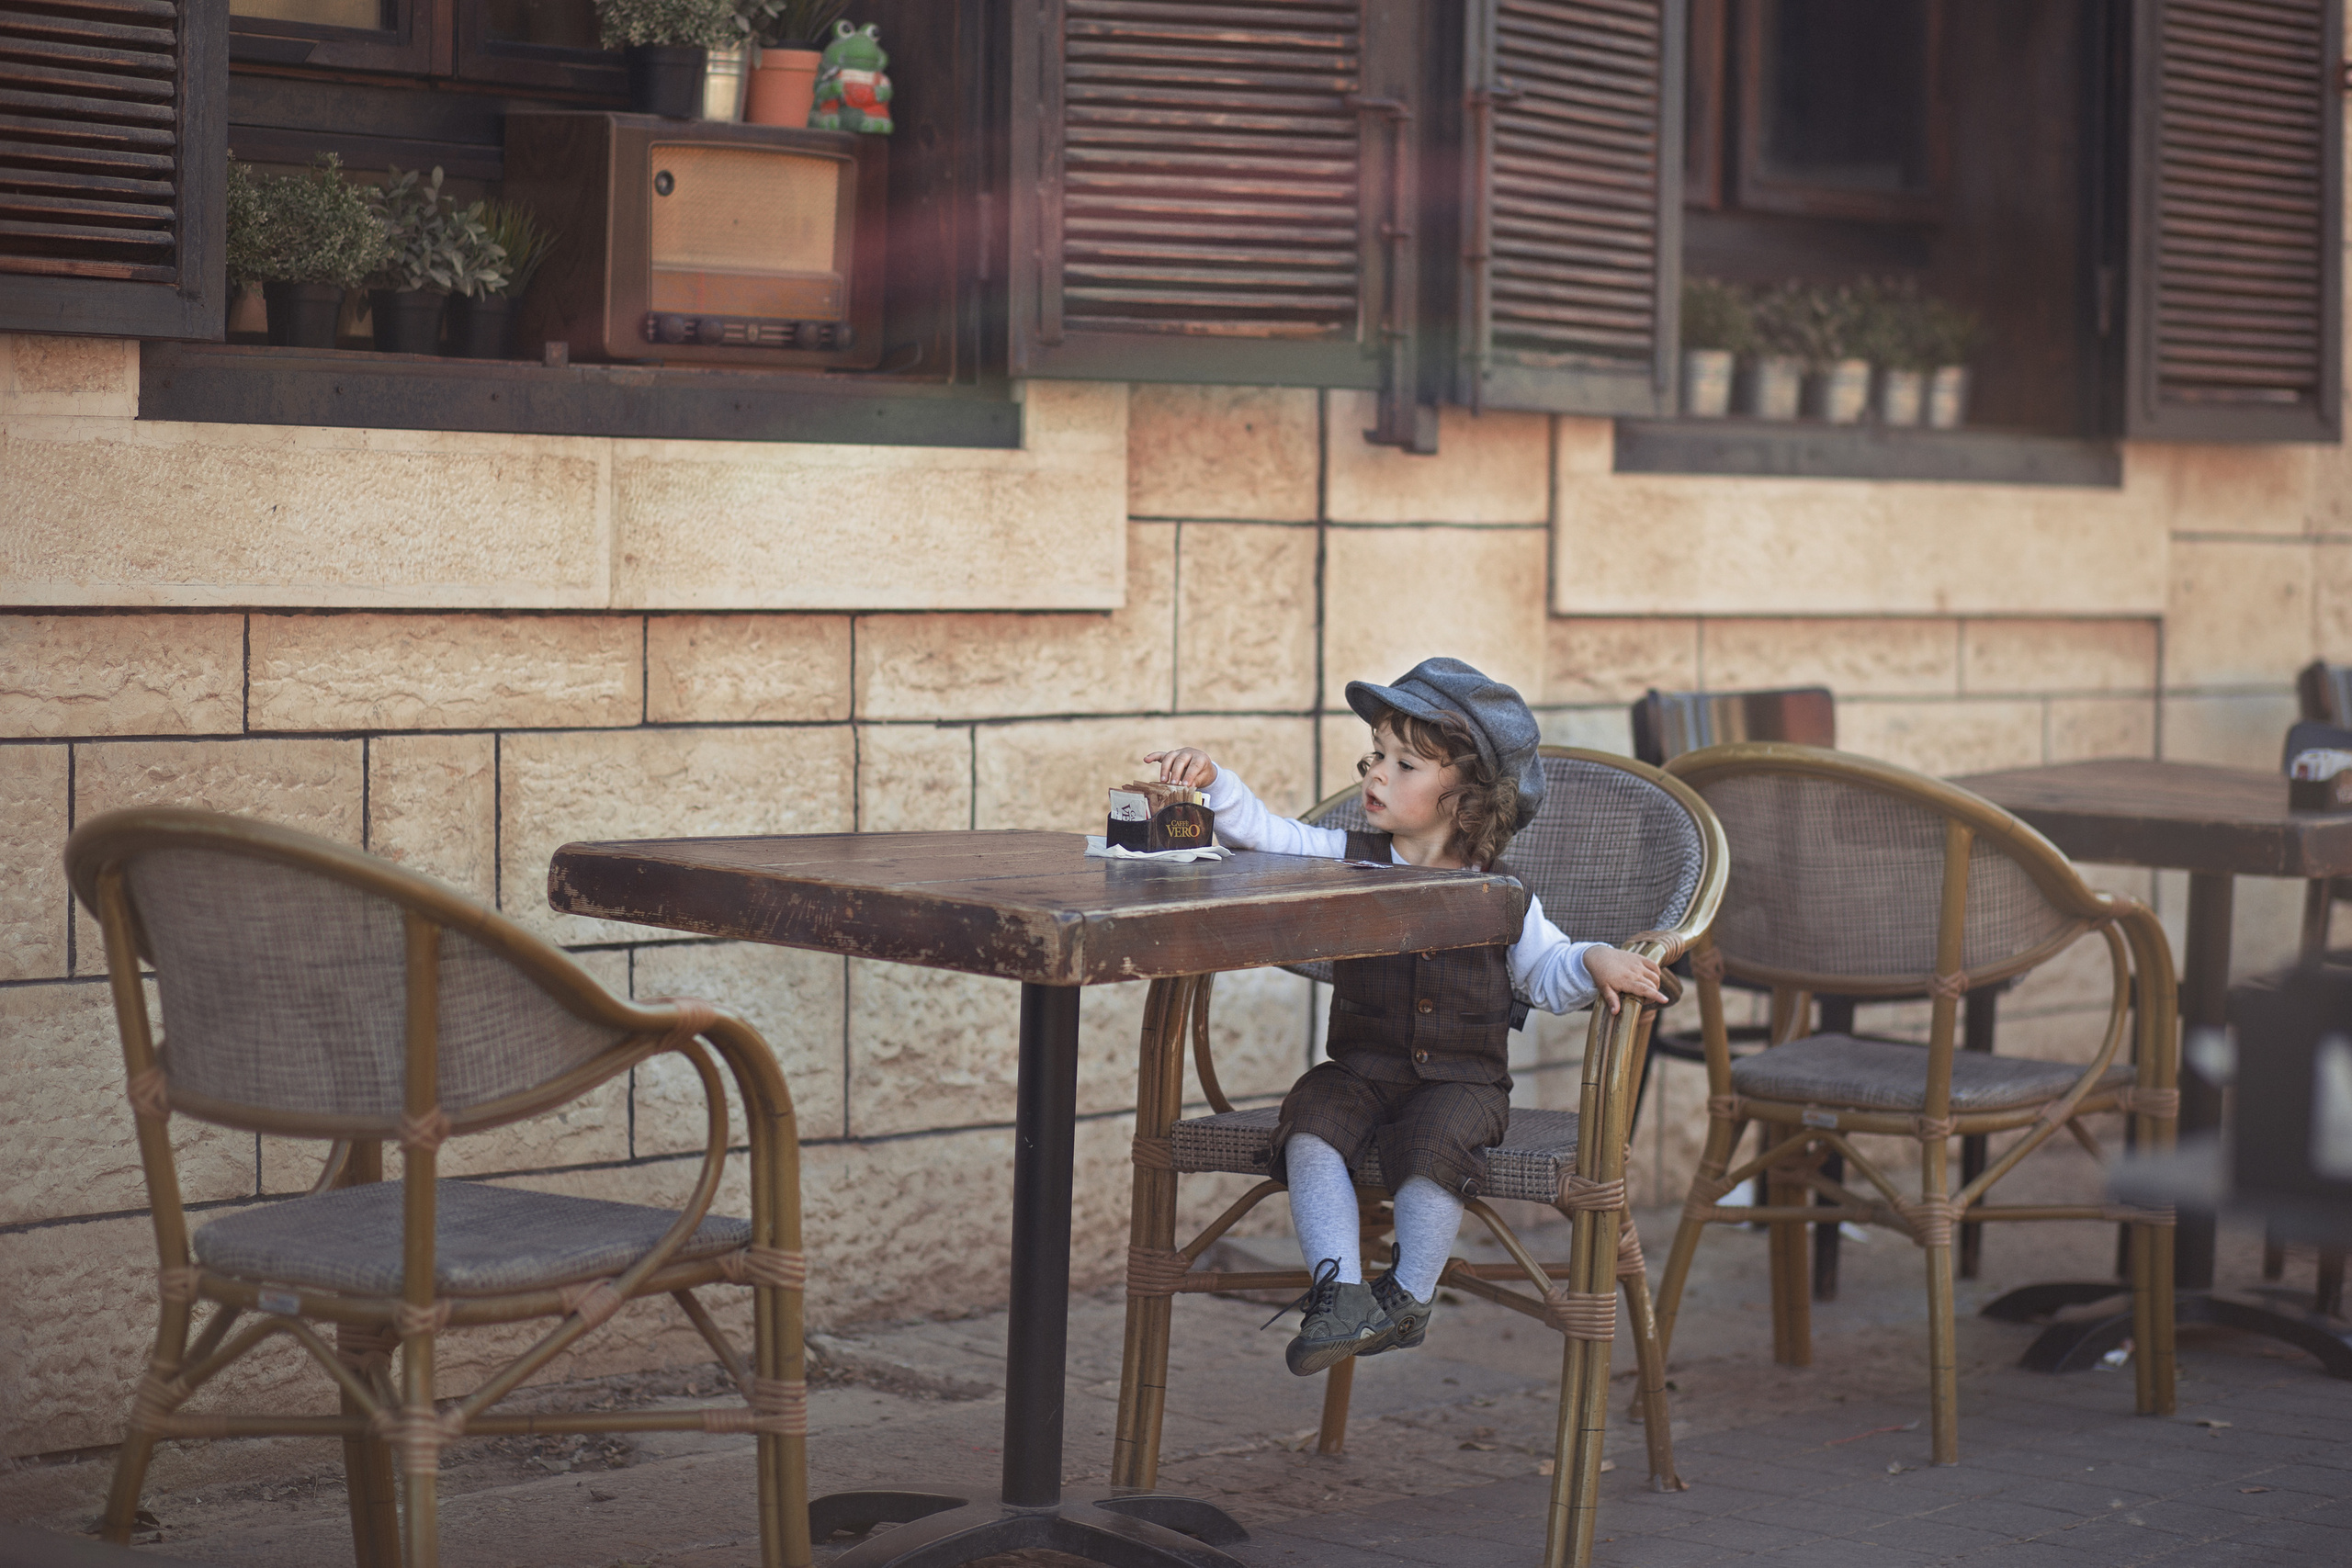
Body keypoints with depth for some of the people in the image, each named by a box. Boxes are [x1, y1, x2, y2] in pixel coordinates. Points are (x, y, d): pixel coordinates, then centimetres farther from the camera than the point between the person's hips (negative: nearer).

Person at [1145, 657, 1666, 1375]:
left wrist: (1596, 964, -16)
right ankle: (1341, 1292, -27)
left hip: (1462, 1080, -2)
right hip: (1359, 1070, 2)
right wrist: (1213, 782, -19)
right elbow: (1263, 833, -2)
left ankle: (1410, 1295, -11)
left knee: (1434, 1141, -32)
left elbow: (1548, 976, 6)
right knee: (1310, 1124, -26)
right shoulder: (1348, 861, 6)